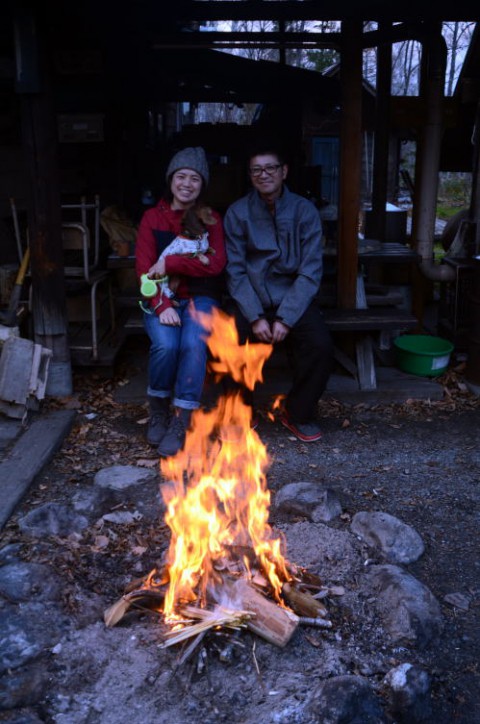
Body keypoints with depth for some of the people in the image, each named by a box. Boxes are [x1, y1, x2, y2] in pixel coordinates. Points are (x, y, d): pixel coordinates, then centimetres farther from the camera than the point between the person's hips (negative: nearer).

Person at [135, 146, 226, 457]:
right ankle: (158, 412, -3)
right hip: (162, 299, 0)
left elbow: (215, 264, -6)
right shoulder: (153, 217, 8)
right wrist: (162, 306, -19)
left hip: (199, 297, 0)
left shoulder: (211, 219, 9)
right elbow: (144, 269, -3)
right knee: (165, 344, -29)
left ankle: (180, 423, -22)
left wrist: (170, 263, -13)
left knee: (193, 343, -31)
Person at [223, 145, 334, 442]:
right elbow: (236, 271, -5)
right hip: (251, 300, 0)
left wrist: (286, 319, -18)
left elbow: (310, 272, -8)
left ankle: (300, 413, 2)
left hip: (294, 298, 0)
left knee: (321, 345, -24)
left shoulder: (305, 211, -3)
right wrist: (255, 317, -18)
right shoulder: (237, 212, -1)